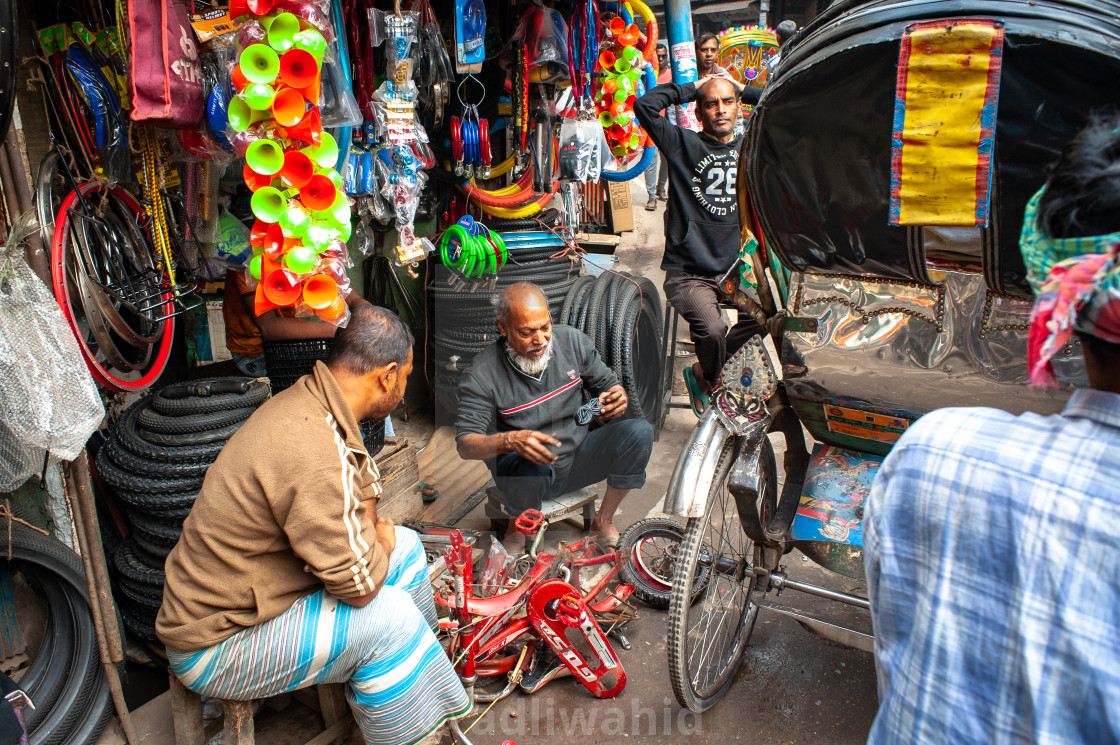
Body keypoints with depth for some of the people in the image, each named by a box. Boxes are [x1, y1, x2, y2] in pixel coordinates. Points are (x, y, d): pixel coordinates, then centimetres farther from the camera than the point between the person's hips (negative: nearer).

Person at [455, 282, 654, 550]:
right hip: (526, 469, -3)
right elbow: (465, 445, -18)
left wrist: (618, 399, -18)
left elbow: (607, 384, 8)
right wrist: (511, 440, -39)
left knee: (640, 431, -20)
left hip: (576, 461, 4)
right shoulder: (482, 375, -15)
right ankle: (517, 529, -4)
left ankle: (604, 521, -1)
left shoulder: (572, 340, -4)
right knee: (530, 466, -39)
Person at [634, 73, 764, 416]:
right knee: (712, 329, -30)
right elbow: (643, 105, -10)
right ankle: (714, 382, 7)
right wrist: (691, 88, 4)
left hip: (738, 269, 5)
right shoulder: (684, 144, 2)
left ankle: (702, 373, 6)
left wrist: (745, 90, 14)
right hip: (689, 273, -5)